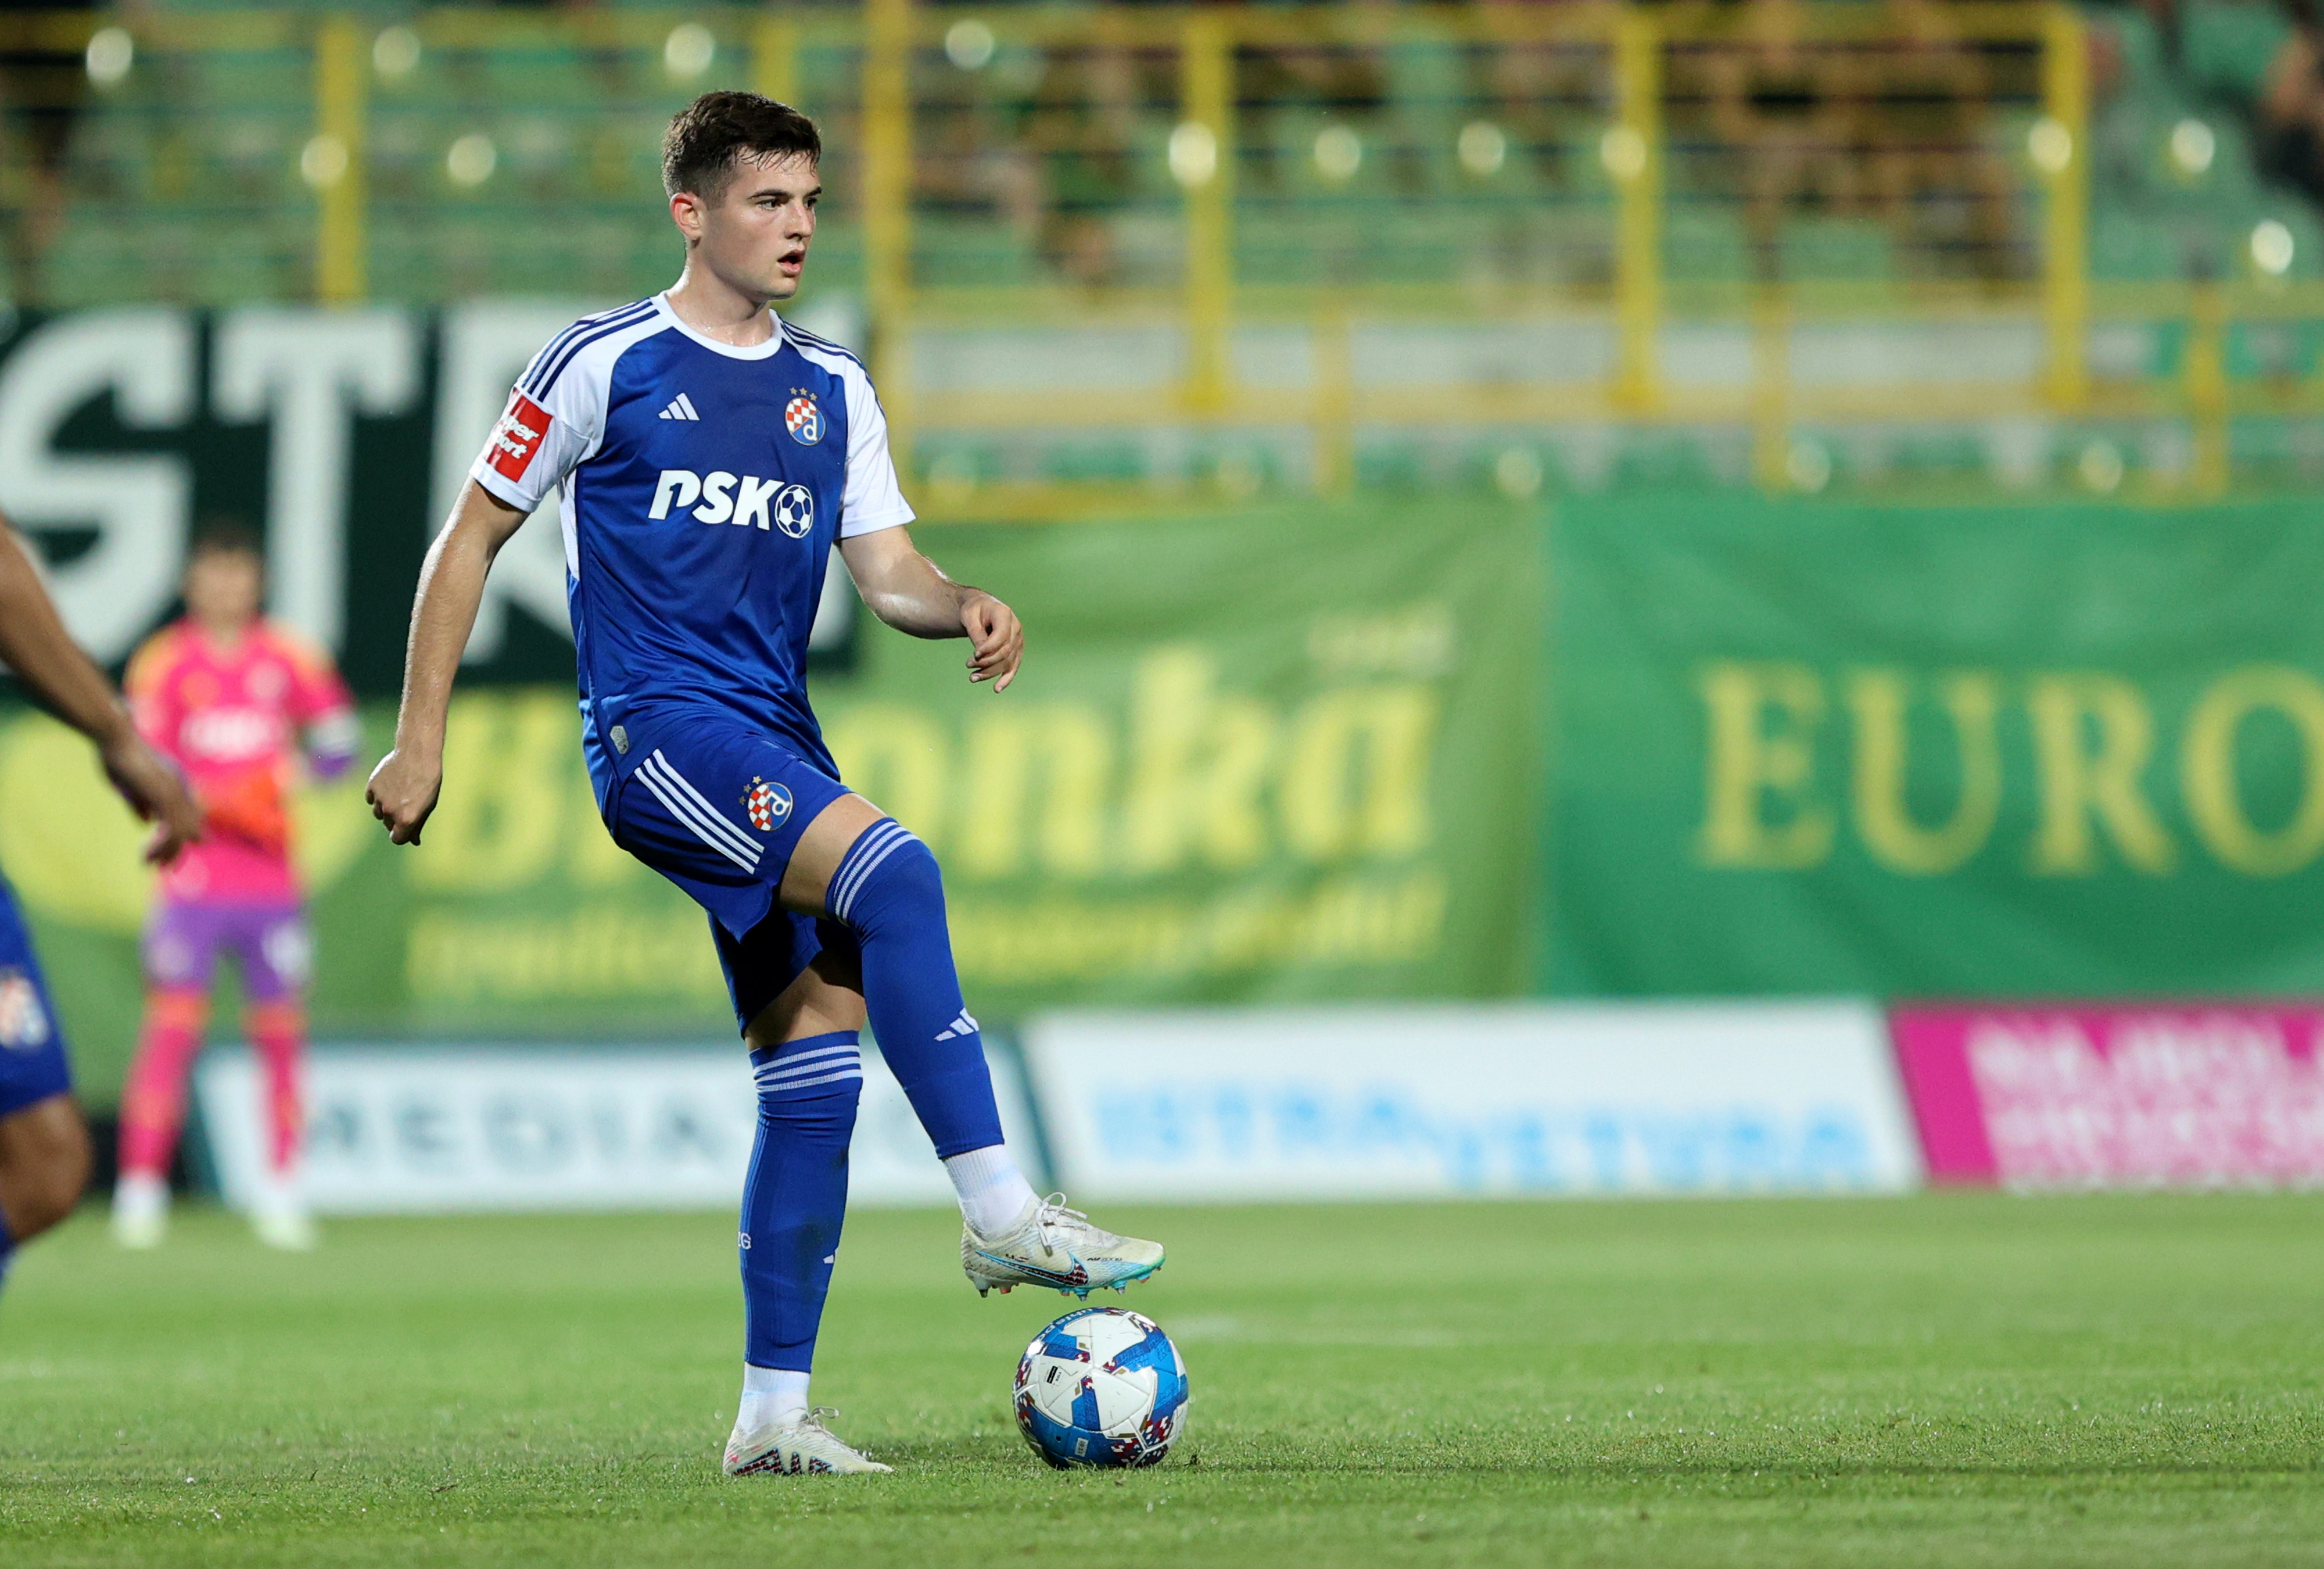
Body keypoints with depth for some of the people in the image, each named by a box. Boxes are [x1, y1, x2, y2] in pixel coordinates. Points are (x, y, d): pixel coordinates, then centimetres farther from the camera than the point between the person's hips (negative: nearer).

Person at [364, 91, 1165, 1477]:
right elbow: (472, 539, 3)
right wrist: (420, 737, 0)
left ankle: (775, 1411, 5)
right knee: (897, 875, -28)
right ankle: (1002, 1213, -29)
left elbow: (888, 569, 11)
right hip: (656, 724, -7)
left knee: (819, 1062, 0)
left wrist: (963, 609, -13)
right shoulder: (606, 364, 0)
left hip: (775, 742, 7)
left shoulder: (833, 391, 16)